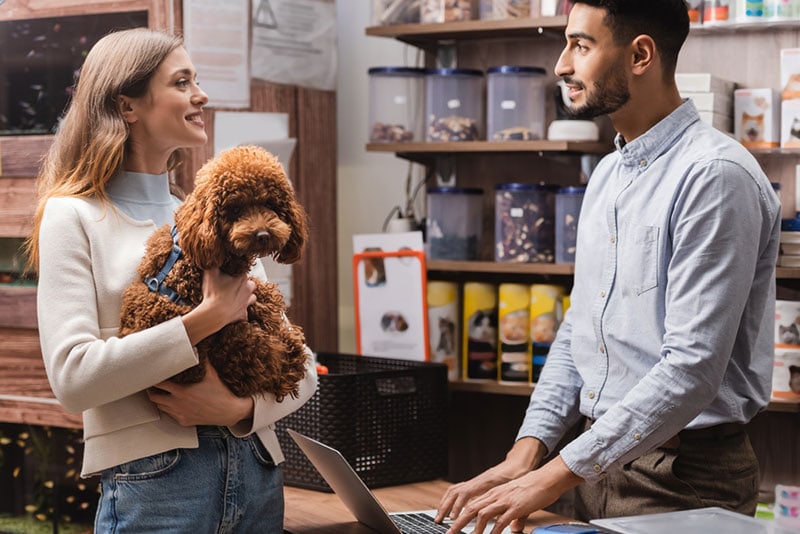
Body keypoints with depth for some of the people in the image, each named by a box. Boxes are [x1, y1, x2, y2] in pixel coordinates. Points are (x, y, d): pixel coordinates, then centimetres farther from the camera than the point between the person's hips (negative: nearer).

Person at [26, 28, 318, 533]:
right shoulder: (75, 217, -2)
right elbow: (72, 376, -16)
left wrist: (243, 408, -13)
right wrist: (205, 320, -18)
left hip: (256, 471, 5)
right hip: (154, 478, -5)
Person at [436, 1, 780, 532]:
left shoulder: (715, 175, -17)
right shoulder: (607, 174, 11)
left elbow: (691, 368, -23)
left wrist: (557, 475, -24)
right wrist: (526, 453, 0)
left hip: (685, 475, -7)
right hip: (599, 461, 8)